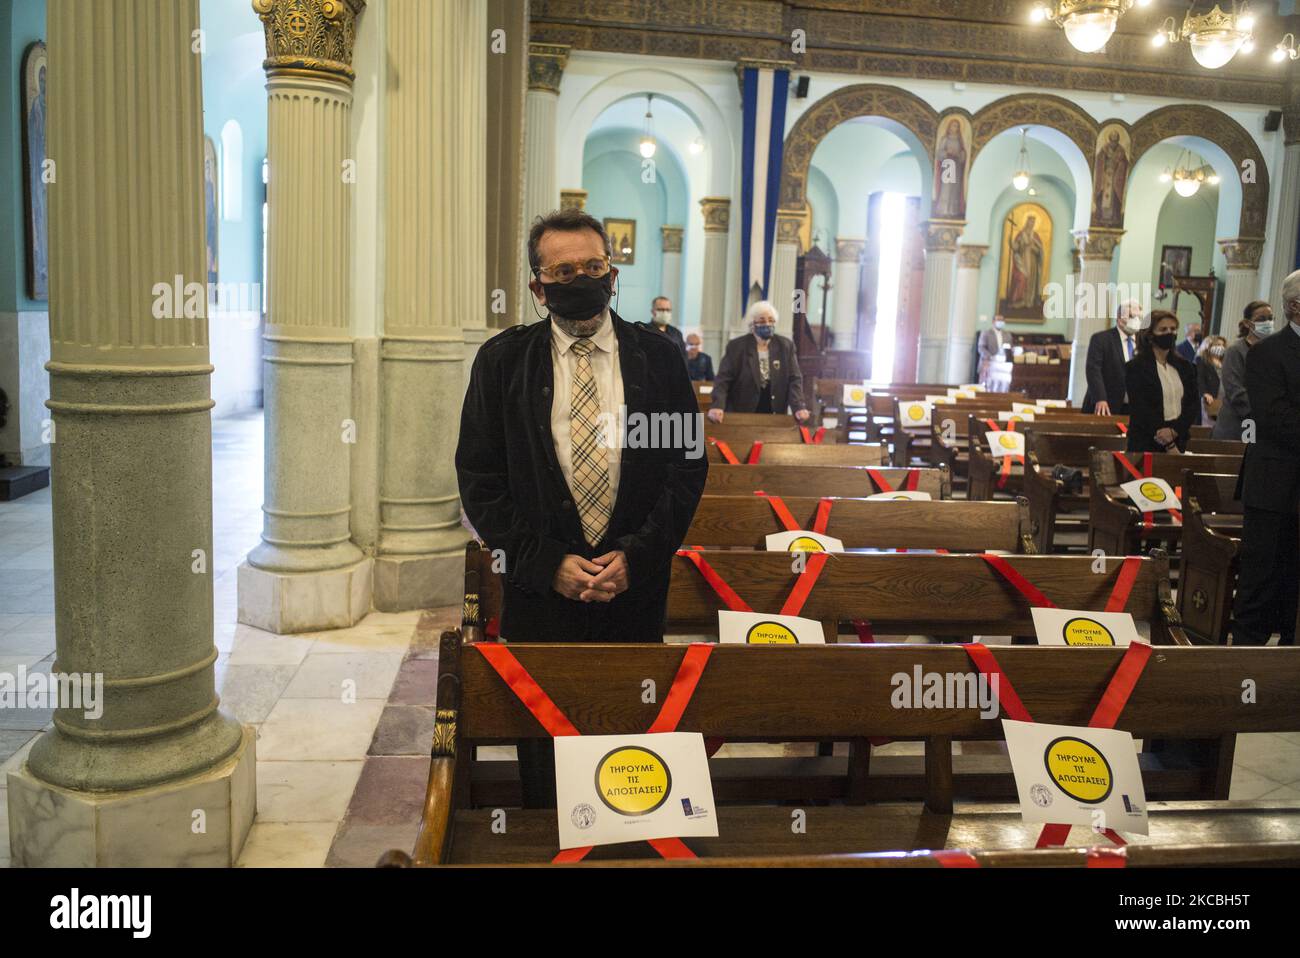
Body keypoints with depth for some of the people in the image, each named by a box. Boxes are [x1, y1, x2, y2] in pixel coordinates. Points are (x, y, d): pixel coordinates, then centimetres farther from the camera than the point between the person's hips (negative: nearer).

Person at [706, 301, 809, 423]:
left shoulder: (786, 346, 5)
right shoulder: (736, 346, -2)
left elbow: (794, 379, 2)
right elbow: (723, 379, -7)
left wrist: (798, 407, -13)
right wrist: (718, 406, -24)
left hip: (775, 416, 2)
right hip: (740, 415, -2)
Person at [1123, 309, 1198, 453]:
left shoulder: (1184, 367, 12)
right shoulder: (1135, 367, -3)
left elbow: (1194, 405, 6)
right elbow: (1140, 410, -9)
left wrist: (1174, 431, -12)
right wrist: (1168, 446, -13)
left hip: (1179, 440, 4)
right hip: (1146, 445, -4)